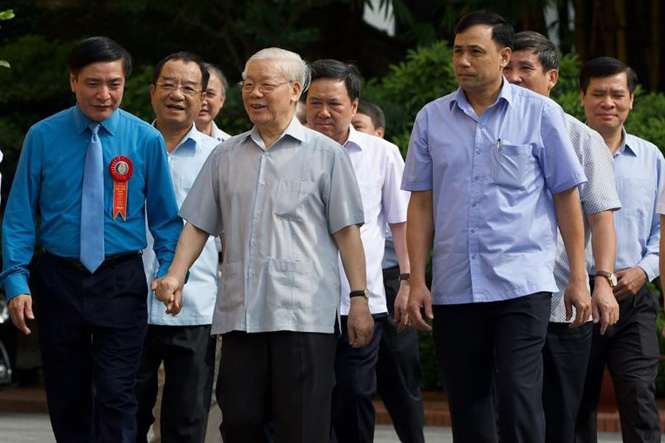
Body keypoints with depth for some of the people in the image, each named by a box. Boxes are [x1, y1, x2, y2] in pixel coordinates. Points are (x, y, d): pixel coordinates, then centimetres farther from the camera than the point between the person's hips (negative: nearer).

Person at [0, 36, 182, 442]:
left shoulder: (146, 140, -3)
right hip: (59, 281, 1)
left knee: (117, 397, -9)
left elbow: (166, 217, 2)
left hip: (122, 283, -1)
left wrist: (170, 274, -11)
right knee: (67, 400, 11)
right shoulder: (43, 138, -3)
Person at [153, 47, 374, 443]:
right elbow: (198, 225, 16)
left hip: (304, 314, -4)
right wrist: (175, 276, 1)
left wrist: (360, 298, -4)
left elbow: (347, 231, 2)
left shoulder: (325, 154, 6)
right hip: (239, 313, 4)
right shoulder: (226, 156, 17)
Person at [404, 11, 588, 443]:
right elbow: (421, 204, 10)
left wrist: (579, 277, 0)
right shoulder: (432, 119, 9)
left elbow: (566, 197, 4)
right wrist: (417, 281, 4)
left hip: (522, 282, -3)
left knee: (519, 399, -14)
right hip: (453, 289, 3)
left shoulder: (540, 113, 2)